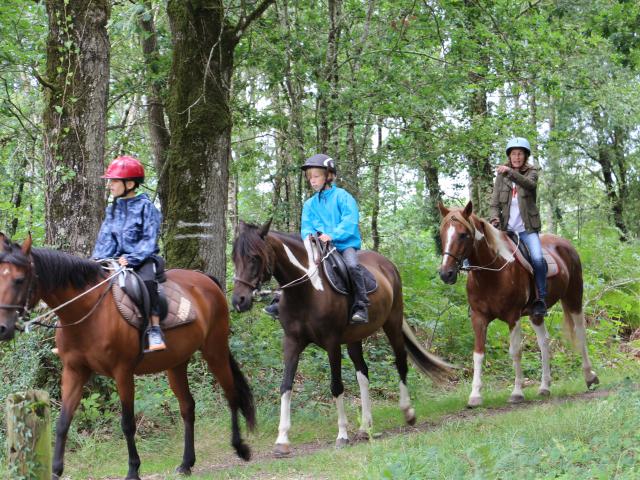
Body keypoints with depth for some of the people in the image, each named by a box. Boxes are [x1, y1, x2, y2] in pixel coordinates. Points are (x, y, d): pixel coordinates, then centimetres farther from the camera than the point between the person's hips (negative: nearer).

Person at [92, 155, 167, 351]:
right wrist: (97, 259, -6)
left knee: (146, 280, -37)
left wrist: (131, 259, -22)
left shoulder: (145, 206, -3)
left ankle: (155, 330, -35)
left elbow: (149, 239, -11)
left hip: (142, 259, -6)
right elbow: (105, 239, 13)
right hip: (117, 260, 6)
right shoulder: (112, 209, 15)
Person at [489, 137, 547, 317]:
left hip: (527, 228, -3)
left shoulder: (531, 172, 3)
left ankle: (541, 299, -17)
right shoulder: (501, 176, 9)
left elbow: (530, 184, -22)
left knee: (537, 258, -25)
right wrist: (494, 218, -15)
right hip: (506, 228, 3)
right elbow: (494, 203, 7)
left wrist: (511, 173, -37)